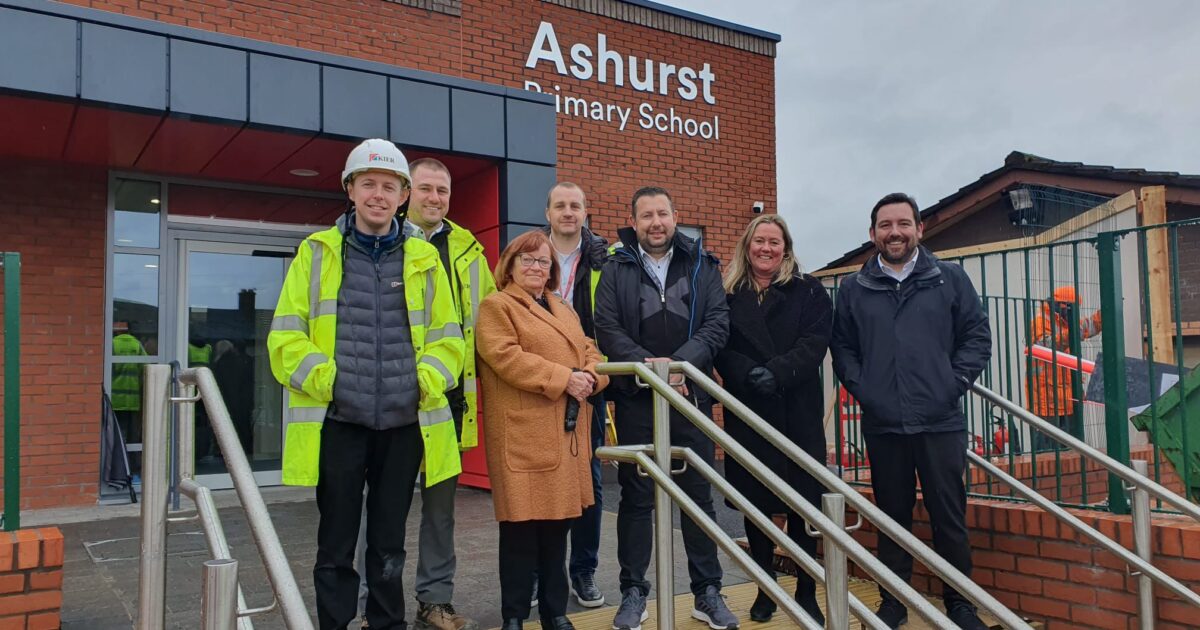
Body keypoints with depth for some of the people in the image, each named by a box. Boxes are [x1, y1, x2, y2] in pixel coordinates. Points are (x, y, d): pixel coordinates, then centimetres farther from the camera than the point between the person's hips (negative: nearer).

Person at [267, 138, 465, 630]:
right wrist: (324, 379, -12)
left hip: (404, 423, 2)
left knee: (389, 548, 14)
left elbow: (448, 336, 9)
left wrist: (425, 380, -7)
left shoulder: (423, 259, 9)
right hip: (337, 422, -1)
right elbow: (285, 337, 1)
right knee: (336, 548, 8)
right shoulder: (316, 253, 5)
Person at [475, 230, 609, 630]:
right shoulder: (496, 306, -1)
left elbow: (589, 351, 17)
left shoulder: (564, 310, 23)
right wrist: (564, 379, -19)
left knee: (558, 522, 12)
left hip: (567, 432, 7)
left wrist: (591, 376, -7)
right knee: (522, 524, -3)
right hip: (524, 433, -7)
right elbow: (506, 357, -15)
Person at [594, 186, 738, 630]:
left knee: (698, 494, 7)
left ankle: (707, 592, 19)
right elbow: (607, 329, -3)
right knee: (636, 496, 6)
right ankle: (634, 592, 17)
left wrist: (679, 362, -16)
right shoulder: (616, 269, 6)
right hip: (635, 398, -1)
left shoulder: (702, 265, 8)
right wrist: (648, 363, -18)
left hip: (690, 394, 1)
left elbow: (718, 323, -1)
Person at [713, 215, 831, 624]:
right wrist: (748, 373, -18)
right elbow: (721, 348, 1)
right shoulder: (728, 294, 9)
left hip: (798, 411, -1)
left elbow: (815, 343, -5)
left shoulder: (808, 291, 7)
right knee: (754, 502, 5)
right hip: (746, 413, 1)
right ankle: (766, 590, 20)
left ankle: (806, 593, 13)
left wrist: (777, 371, -20)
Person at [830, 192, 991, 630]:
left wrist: (953, 385, -4)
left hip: (941, 424, -1)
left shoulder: (950, 279, 6)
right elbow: (842, 347, 10)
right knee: (892, 516, 10)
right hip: (883, 426, 1)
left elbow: (977, 337, 6)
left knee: (949, 516, 5)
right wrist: (861, 389, -3)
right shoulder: (853, 289, 8)